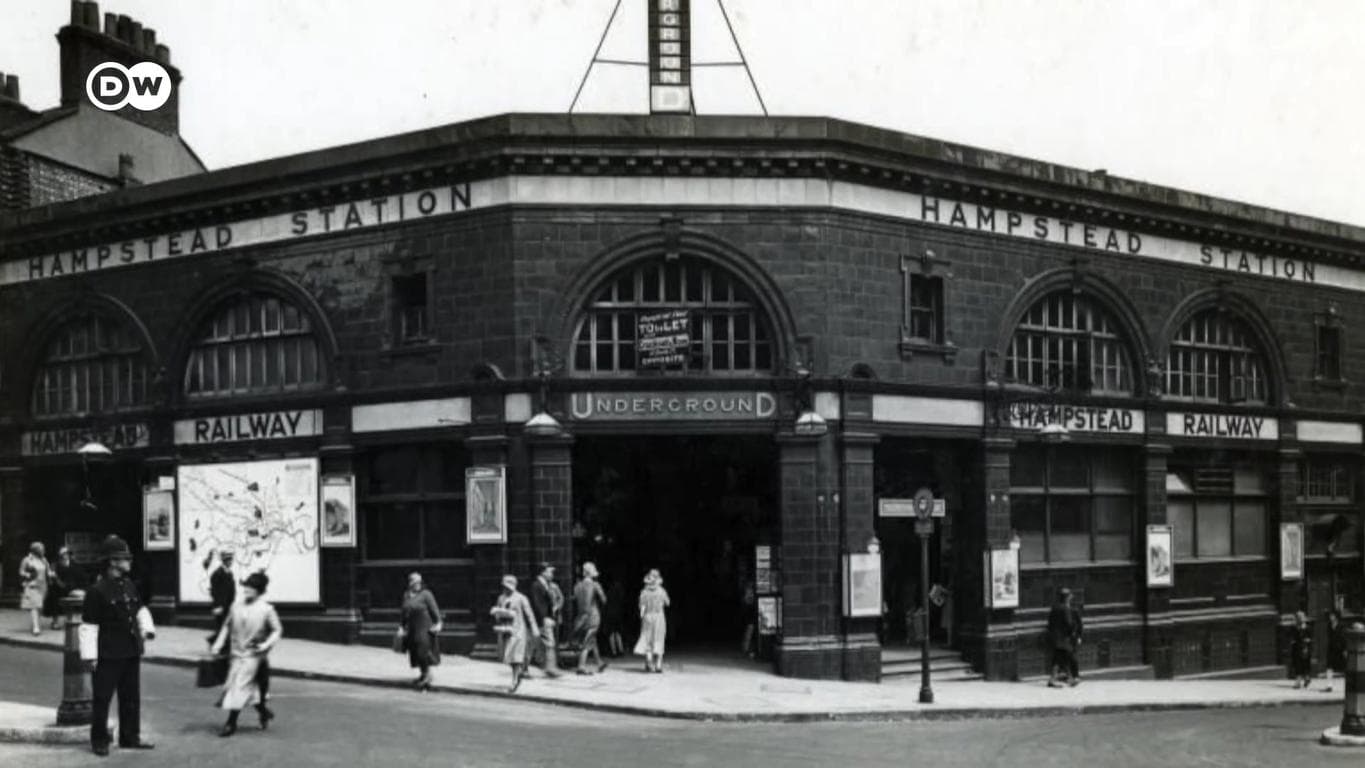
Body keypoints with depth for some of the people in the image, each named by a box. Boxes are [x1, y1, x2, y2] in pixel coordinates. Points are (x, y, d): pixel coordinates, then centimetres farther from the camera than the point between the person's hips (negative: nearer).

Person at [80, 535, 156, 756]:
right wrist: (89, 655, -15)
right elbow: (89, 625, -13)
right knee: (102, 698, 1)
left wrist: (147, 627, 3)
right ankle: (99, 741, 11)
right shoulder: (97, 591, -14)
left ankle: (130, 737, 25)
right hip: (108, 654, -7)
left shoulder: (129, 585, 8)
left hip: (131, 652, 7)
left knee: (131, 697, 14)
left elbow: (140, 609, 21)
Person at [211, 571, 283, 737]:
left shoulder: (266, 609, -8)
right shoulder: (236, 607, 5)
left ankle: (231, 722, -2)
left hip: (253, 654, -5)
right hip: (237, 653, 5)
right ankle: (263, 711, 33)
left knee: (240, 686, -8)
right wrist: (219, 644, 6)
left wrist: (267, 644, -17)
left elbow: (277, 630, -3)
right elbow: (227, 626, 14)